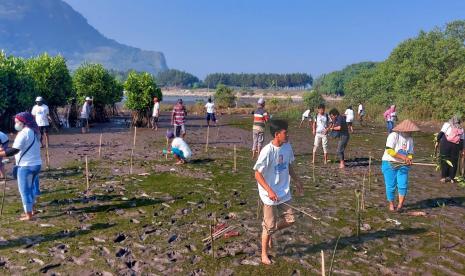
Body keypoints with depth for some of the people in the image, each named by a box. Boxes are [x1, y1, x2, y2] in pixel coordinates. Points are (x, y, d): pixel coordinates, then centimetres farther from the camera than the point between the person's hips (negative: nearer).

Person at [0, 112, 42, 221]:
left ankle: (28, 215, 8)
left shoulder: (23, 133, -17)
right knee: (31, 188, 19)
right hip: (36, 164, 9)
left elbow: (14, 150, -24)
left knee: (25, 190, 1)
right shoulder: (34, 132, 11)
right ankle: (31, 211, 29)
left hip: (26, 166, -9)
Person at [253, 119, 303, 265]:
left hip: (284, 193, 6)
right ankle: (264, 254, 29)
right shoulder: (267, 151, -23)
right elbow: (257, 174, -20)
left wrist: (297, 181, 16)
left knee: (289, 220, 12)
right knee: (269, 226, 6)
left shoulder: (287, 147, -2)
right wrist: (269, 191, -27)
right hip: (270, 195, -6)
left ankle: (269, 232, 38)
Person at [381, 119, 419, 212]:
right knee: (391, 186, 0)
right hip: (389, 164, -5)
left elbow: (410, 153, 11)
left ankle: (400, 205, 8)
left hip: (402, 165, 5)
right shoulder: (393, 135, -13)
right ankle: (391, 204, 19)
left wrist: (409, 159, -12)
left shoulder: (410, 139, 8)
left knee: (403, 185, -7)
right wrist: (403, 157, -25)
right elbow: (389, 150, -22)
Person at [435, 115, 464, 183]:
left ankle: (444, 177, 7)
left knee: (444, 160, 5)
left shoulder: (447, 124, 8)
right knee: (454, 161, 11)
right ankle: (451, 177, 14)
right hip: (456, 146, 2)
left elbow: (441, 133, -2)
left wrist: (437, 142, 2)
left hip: (445, 143, -1)